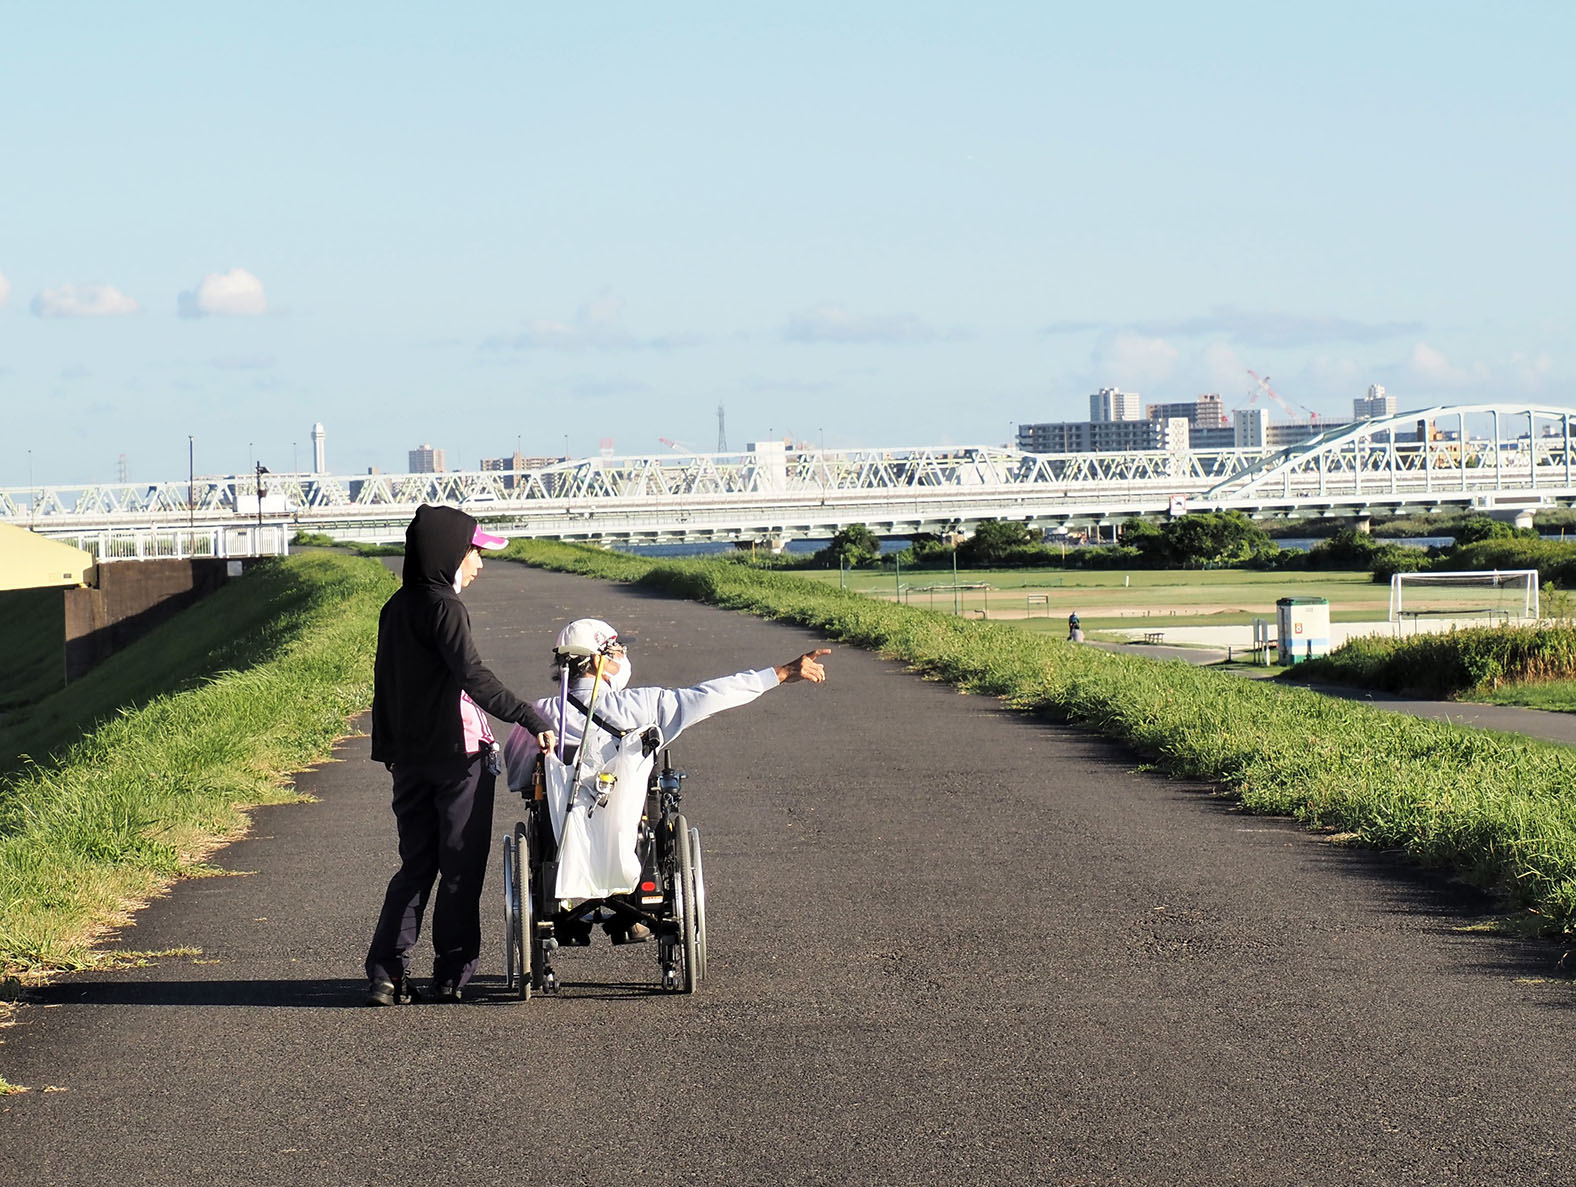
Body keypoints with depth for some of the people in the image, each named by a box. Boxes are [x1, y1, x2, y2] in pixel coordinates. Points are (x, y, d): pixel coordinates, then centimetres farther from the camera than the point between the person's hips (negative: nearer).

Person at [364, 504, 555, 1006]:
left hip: (409, 757, 7)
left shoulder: (396, 607, 11)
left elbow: (384, 681, 17)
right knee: (461, 868, 2)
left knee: (416, 865, 11)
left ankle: (386, 973, 1)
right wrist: (532, 718, -29)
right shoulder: (443, 607, -14)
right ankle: (452, 976, 5)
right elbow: (474, 677, -25)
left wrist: (388, 748, 24)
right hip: (457, 755, -7)